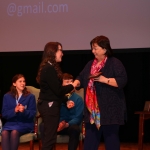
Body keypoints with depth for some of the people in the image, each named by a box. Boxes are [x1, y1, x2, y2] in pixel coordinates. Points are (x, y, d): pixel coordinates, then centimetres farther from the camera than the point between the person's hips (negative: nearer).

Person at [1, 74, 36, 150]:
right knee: (4, 132, -32)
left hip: (25, 124, -2)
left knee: (14, 132, -34)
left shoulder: (30, 96, 4)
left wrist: (24, 111, -23)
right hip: (11, 123, 2)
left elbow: (33, 114, -1)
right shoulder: (7, 96, 9)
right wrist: (14, 111, -17)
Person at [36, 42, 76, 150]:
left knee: (49, 136, 13)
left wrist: (66, 101, 6)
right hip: (49, 106, -10)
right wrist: (72, 86, -4)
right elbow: (58, 90, -19)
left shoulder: (50, 67, 14)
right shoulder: (49, 69, -17)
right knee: (50, 137, -6)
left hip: (49, 105, 10)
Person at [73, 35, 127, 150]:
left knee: (111, 138, 2)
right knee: (90, 138, 10)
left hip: (110, 109, -7)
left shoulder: (115, 63, -8)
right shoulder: (90, 64, 14)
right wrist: (75, 84, -3)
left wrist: (105, 80, -22)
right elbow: (81, 78, 18)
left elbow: (122, 81, -17)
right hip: (93, 109, 7)